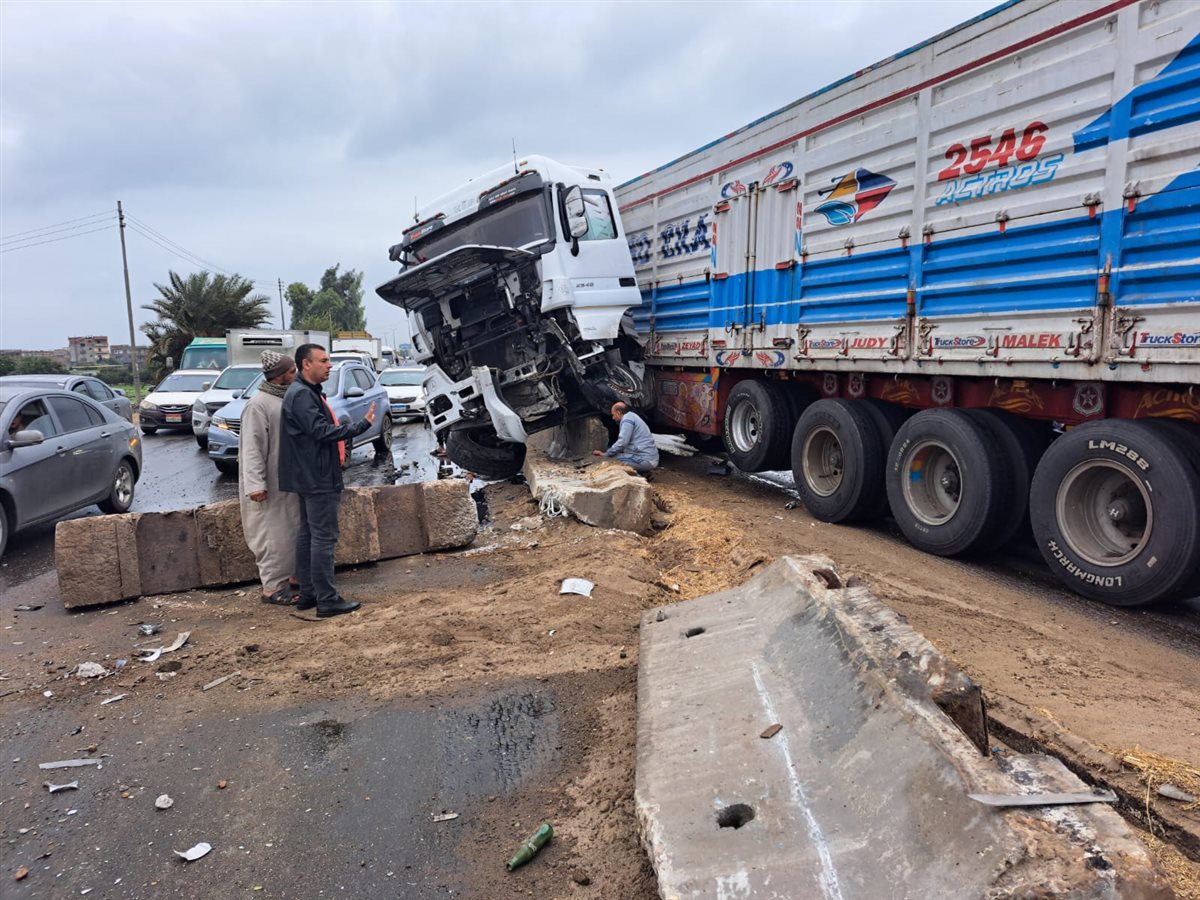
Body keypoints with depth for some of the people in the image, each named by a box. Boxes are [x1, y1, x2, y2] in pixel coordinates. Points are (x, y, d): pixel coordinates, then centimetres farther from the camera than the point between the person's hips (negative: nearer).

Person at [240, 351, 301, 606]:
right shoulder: (258, 405, -16)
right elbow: (252, 448, -20)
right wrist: (254, 484, -25)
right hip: (271, 485, -9)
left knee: (293, 531, 16)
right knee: (273, 535, -3)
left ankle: (292, 575, 29)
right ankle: (273, 587, 5)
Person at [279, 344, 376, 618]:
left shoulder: (309, 392, 16)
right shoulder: (301, 394, -17)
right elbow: (322, 431, -24)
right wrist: (362, 425, -23)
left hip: (311, 478, 11)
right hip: (318, 479, -11)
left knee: (307, 534, 13)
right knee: (323, 538, -8)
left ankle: (308, 593, 22)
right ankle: (327, 600, -4)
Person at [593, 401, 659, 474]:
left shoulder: (627, 418, -9)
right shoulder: (632, 416, 21)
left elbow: (622, 443, -17)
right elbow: (625, 442, 25)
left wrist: (605, 454, -6)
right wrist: (607, 452, 23)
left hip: (645, 460, -10)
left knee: (611, 460, -15)